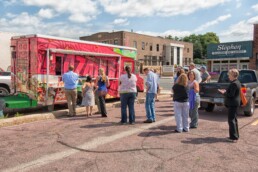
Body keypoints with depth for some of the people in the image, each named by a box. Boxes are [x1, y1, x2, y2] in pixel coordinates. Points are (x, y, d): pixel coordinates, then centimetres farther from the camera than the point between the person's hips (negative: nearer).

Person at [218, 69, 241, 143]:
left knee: (231, 120, -5)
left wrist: (224, 93, -9)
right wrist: (226, 91, 9)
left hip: (232, 104, -10)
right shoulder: (237, 82, 12)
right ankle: (236, 135, 27)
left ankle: (233, 137, -2)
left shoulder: (233, 84, -20)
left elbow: (231, 95, -23)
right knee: (234, 119, 18)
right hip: (235, 103, 11)